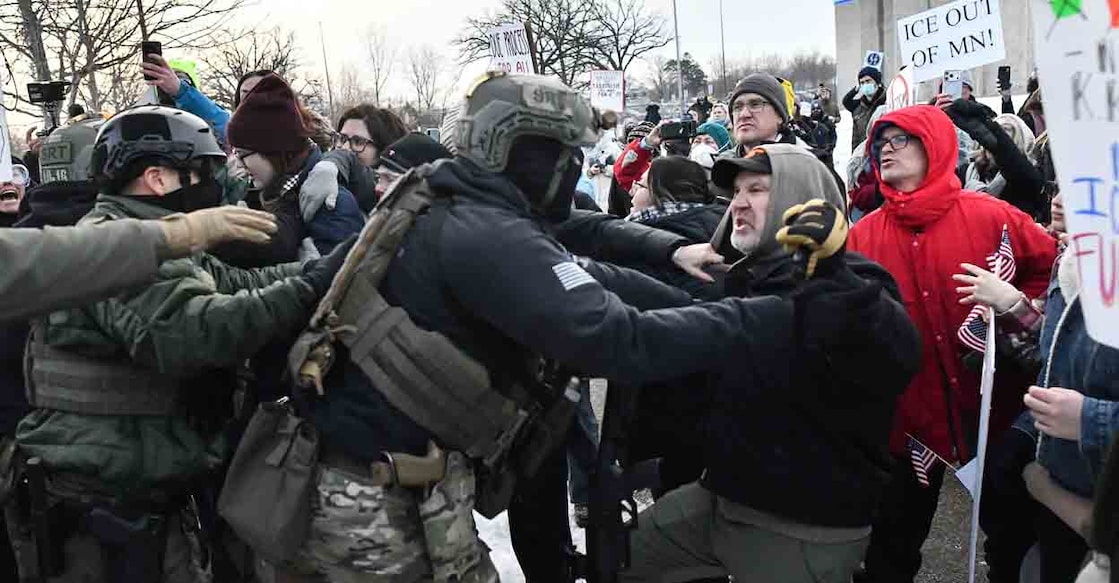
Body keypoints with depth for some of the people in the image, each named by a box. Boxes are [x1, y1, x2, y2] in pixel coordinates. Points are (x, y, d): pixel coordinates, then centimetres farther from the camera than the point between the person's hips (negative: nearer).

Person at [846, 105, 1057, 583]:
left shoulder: (988, 217, -8)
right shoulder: (863, 235, -3)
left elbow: (1050, 263, 5)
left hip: (985, 403, -1)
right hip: (905, 412, 1)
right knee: (892, 544, 14)